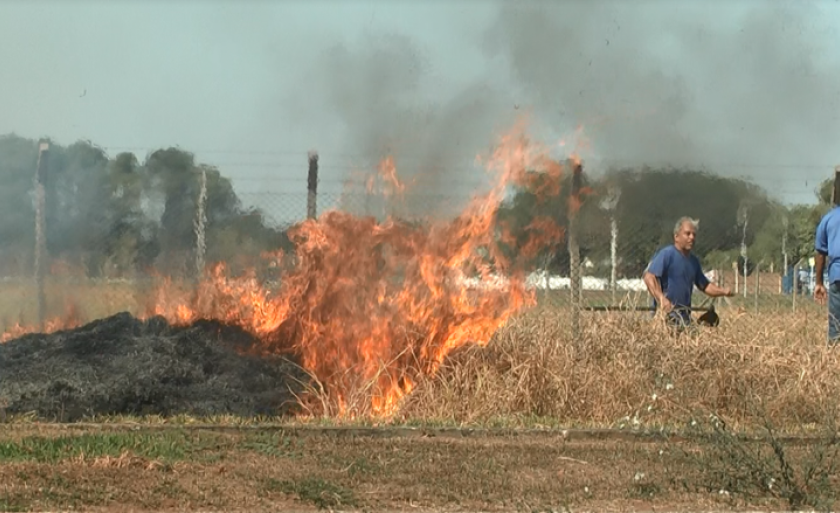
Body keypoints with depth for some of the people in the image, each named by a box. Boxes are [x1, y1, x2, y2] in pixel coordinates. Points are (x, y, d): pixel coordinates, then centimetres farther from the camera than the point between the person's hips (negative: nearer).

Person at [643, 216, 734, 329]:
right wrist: (661, 299, -34)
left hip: (685, 316, 8)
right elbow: (649, 277, -19)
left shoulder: (694, 261, 16)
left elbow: (705, 286, 25)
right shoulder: (666, 254, -8)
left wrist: (723, 291, 5)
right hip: (666, 314, -8)